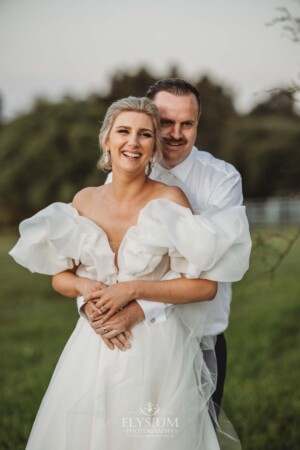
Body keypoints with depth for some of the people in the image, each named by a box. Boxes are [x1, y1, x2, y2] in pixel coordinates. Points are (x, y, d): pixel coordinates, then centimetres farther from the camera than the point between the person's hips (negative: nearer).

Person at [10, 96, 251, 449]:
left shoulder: (170, 200, -10)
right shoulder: (85, 200, 3)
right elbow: (59, 272, 12)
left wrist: (133, 290, -18)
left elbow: (206, 286, -13)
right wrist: (83, 285, -10)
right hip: (92, 346, 4)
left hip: (157, 349, -4)